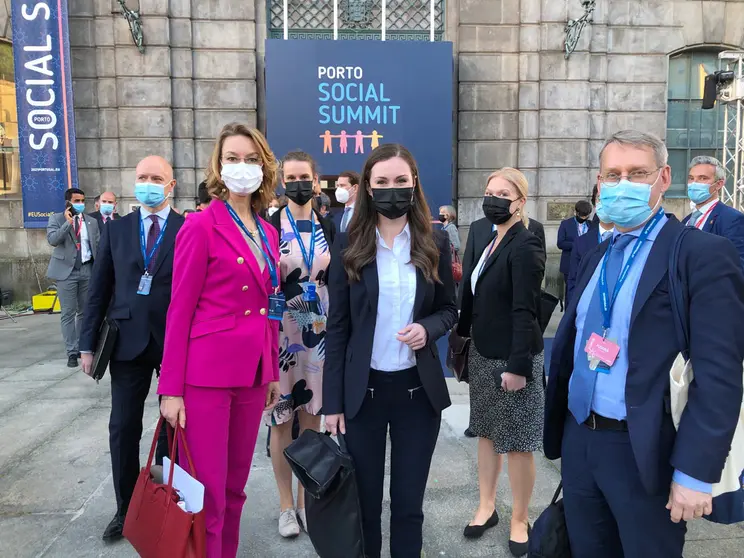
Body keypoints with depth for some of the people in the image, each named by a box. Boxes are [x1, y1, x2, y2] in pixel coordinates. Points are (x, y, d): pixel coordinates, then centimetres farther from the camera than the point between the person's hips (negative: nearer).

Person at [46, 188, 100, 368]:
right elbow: (52, 240, -14)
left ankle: (81, 347, 20)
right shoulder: (56, 218, 2)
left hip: (87, 270, 3)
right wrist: (68, 223, -19)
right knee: (68, 313, -2)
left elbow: (98, 246, 10)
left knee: (84, 311, 9)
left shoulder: (92, 221, 10)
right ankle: (71, 352, 3)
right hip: (66, 271, -3)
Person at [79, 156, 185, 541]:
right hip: (127, 341, 2)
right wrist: (88, 343, 3)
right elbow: (99, 289, 7)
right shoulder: (115, 229, 8)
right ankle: (125, 508, 26)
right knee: (123, 428, 8)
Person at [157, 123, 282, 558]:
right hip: (208, 372, -6)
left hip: (253, 372, 6)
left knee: (235, 488, 17)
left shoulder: (267, 233, 11)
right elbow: (180, 310, -9)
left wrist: (273, 371, 14)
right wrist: (172, 388, -10)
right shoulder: (201, 225, -8)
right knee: (207, 495, 2)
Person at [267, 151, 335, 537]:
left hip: (320, 331, 3)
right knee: (282, 419, 7)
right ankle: (286, 505, 24)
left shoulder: (328, 228, 6)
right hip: (280, 331, -3)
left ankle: (307, 499, 28)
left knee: (312, 417, 12)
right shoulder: (269, 226, -4)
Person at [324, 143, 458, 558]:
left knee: (409, 504, 14)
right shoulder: (349, 245, -3)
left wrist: (428, 328, -15)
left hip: (419, 389, 1)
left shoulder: (436, 243, 0)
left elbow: (449, 309, 9)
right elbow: (338, 326, -2)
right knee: (363, 502, 14)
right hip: (362, 389, 0)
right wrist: (333, 401, -4)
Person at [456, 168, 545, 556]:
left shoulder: (525, 246, -15)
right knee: (486, 433, 16)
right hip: (482, 354, 8)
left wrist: (518, 365, -23)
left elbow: (524, 311, -20)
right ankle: (486, 507, 32)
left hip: (512, 358, -8)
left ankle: (520, 520, 23)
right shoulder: (489, 241, 9)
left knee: (517, 443, 5)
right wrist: (464, 338, 12)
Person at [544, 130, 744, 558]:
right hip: (579, 440, 6)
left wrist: (694, 472, -19)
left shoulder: (704, 254, -12)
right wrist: (559, 430, 12)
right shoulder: (596, 258, 11)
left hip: (645, 453, -6)